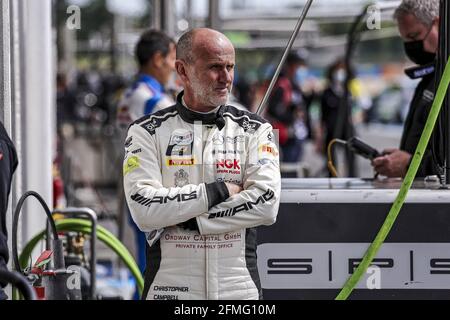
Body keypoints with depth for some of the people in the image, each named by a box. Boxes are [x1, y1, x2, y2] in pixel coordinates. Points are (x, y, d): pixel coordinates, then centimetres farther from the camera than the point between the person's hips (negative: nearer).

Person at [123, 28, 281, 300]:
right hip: (169, 287, -1)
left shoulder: (254, 130, 5)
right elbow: (144, 209, -12)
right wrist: (218, 191, -11)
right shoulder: (147, 132, 1)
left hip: (239, 287, 1)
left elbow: (266, 205, -9)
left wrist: (184, 219, -12)